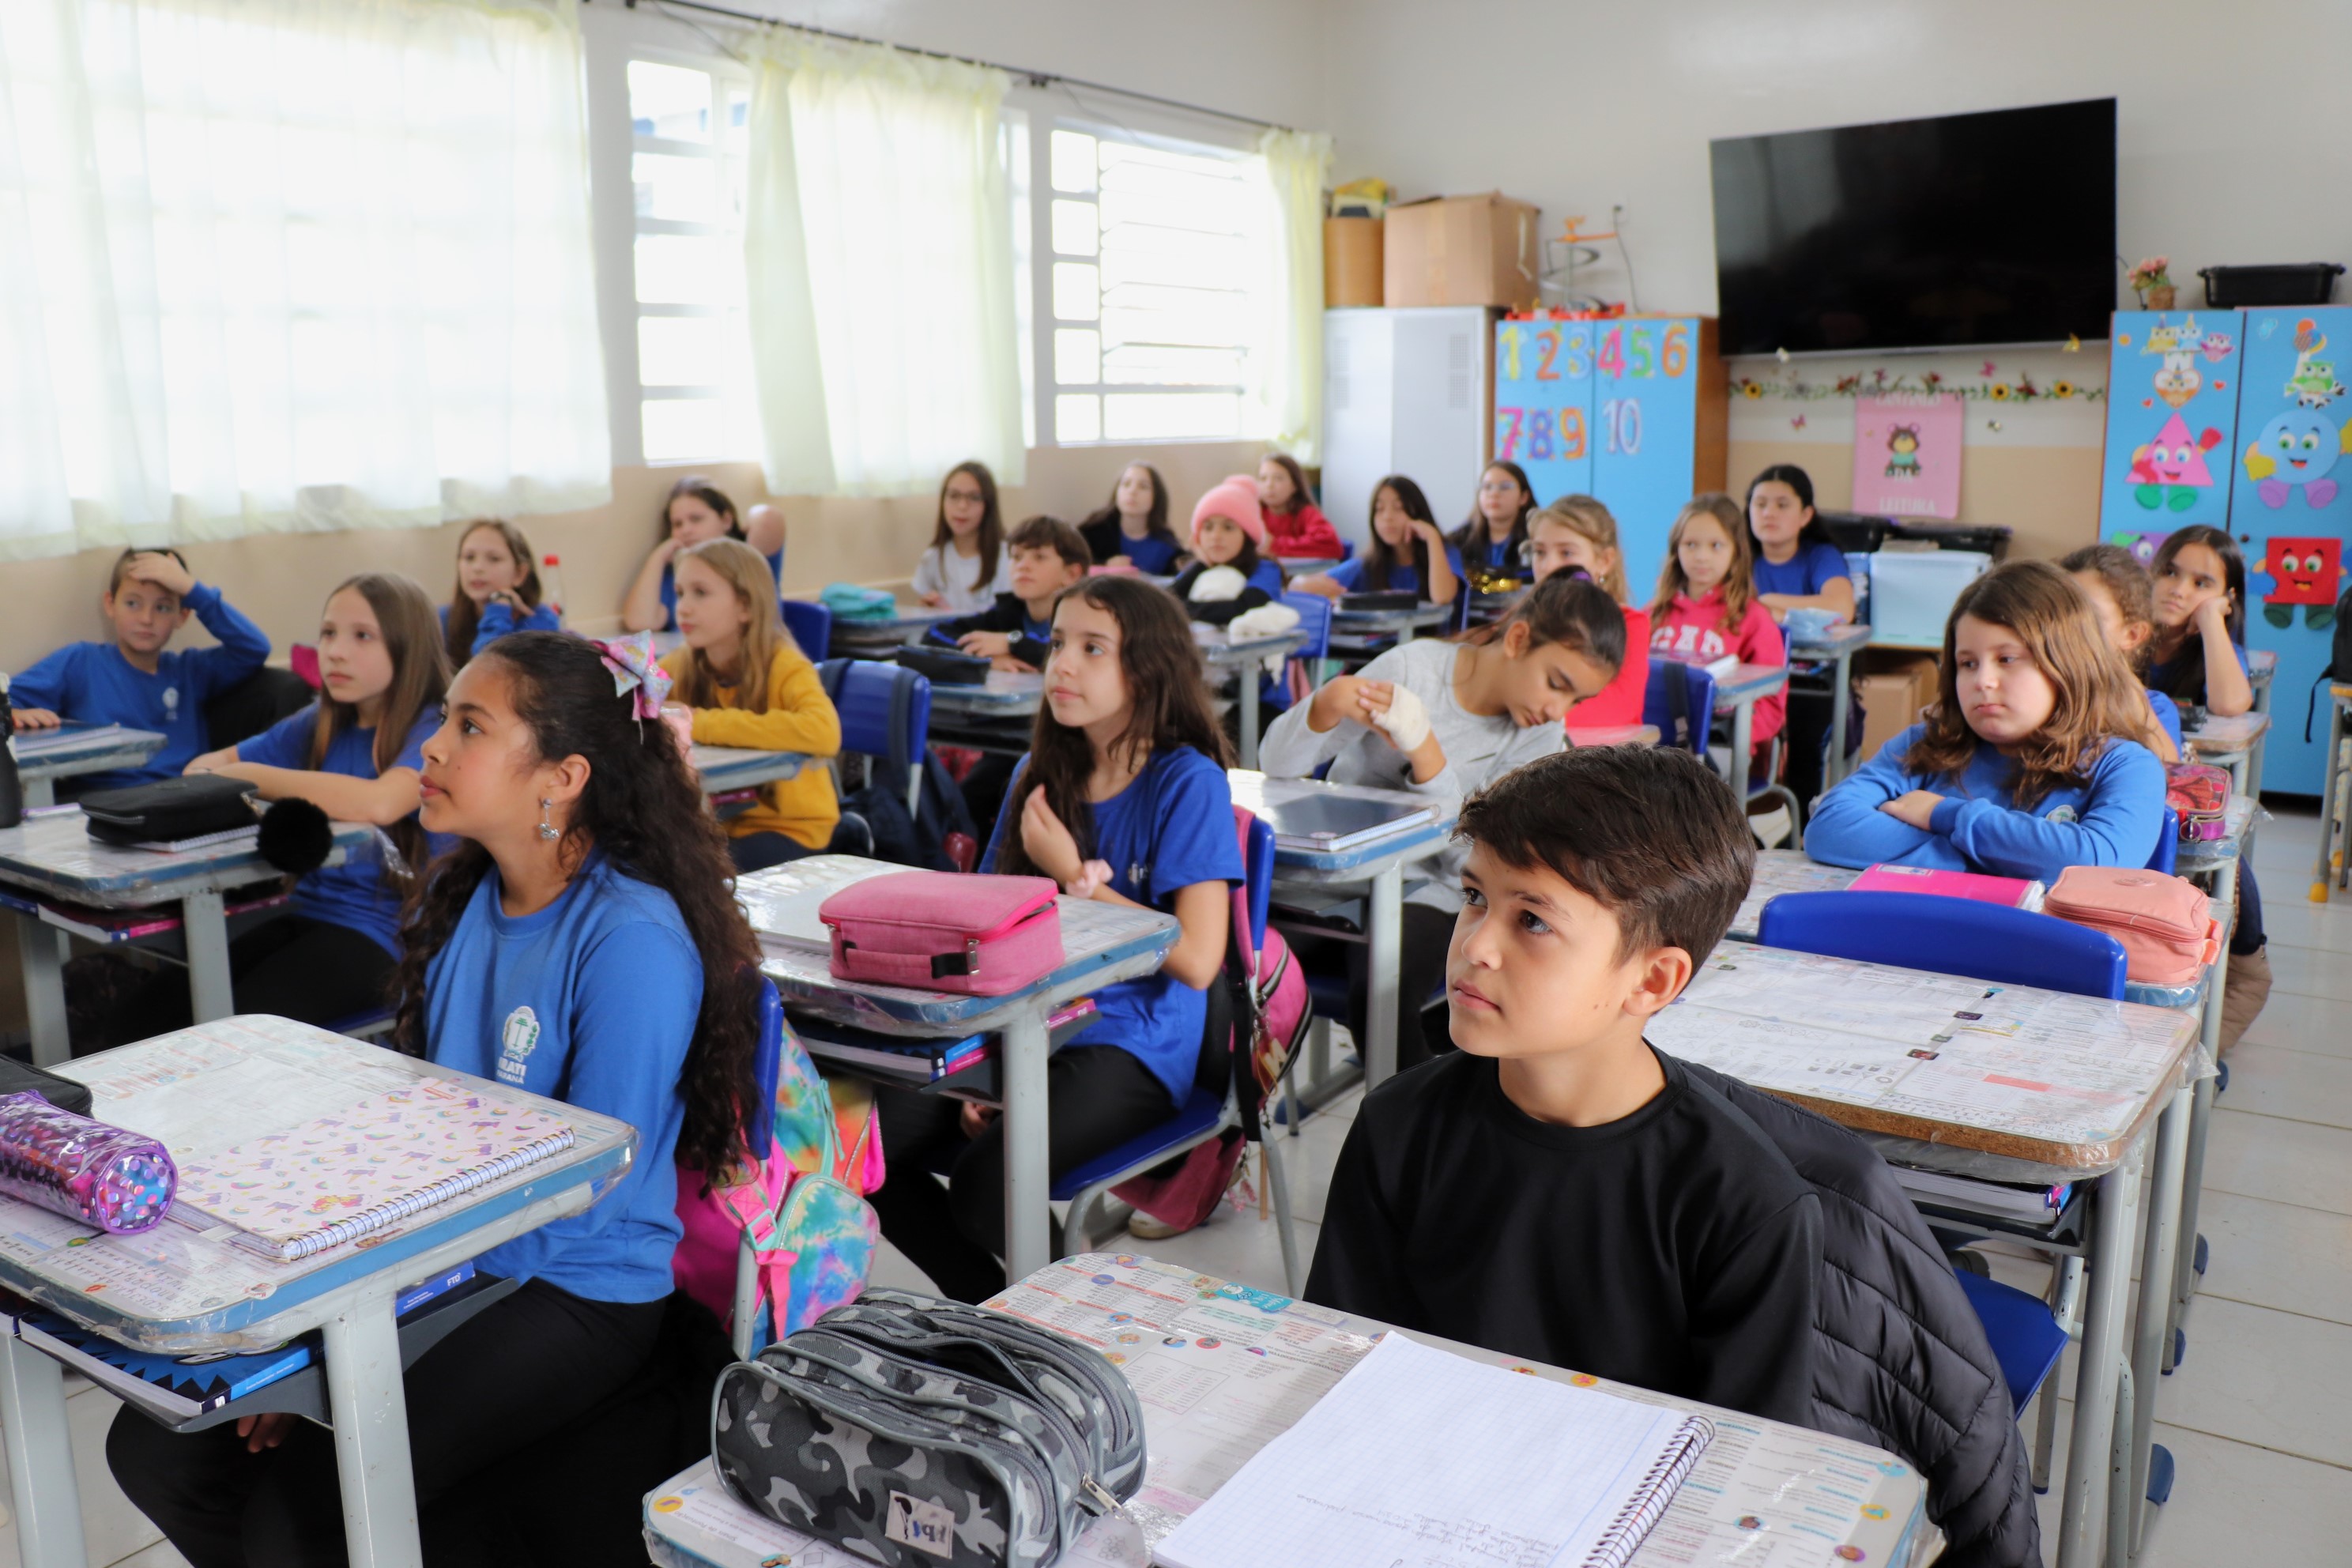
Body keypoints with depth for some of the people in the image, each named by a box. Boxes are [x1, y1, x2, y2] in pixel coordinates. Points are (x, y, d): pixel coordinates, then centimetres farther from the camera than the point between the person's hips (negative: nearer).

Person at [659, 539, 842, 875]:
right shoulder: (679, 667, -2)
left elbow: (824, 732, -38)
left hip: (789, 828, -5)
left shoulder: (784, 667, -18)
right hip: (715, 822, 5)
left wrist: (704, 725, -34)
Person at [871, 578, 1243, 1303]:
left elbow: (1197, 960, -15)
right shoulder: (1040, 773, 10)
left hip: (1130, 1047, -6)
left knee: (985, 1181, -28)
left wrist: (1075, 874, -11)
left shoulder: (1187, 782, -8)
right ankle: (990, 1310, 8)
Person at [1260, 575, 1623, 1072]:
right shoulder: (1414, 668, -7)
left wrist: (1423, 749, -27)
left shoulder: (1541, 736, -1)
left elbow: (1472, 856, -13)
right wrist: (1329, 703, -30)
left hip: (1425, 893, 0)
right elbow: (1276, 764, -8)